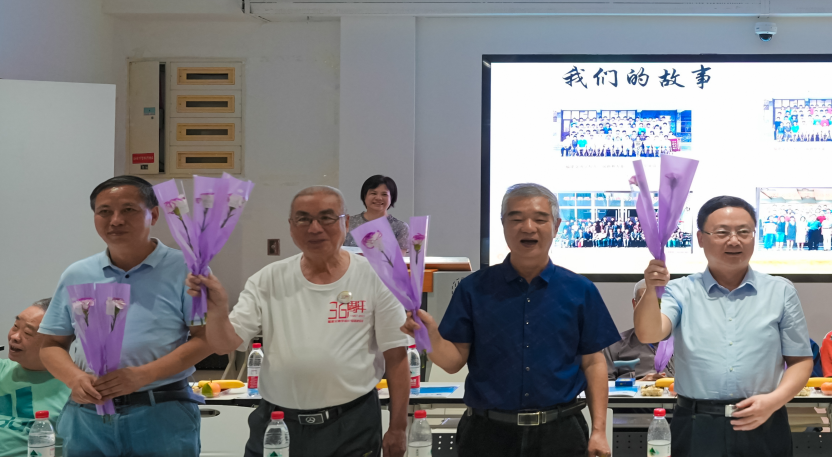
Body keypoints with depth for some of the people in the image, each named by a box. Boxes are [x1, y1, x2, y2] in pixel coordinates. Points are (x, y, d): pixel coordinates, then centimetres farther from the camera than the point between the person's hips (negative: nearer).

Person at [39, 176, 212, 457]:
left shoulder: (184, 269, -2)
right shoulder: (76, 276, 10)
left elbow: (206, 338, -7)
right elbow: (51, 345, 14)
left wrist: (143, 375, -17)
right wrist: (75, 379, -7)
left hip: (163, 415, -3)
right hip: (87, 415, 3)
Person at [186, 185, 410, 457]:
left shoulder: (374, 278, -5)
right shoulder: (268, 280, 1)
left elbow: (396, 357, -1)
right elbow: (225, 345, -3)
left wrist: (398, 429, -1)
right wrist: (217, 311, -24)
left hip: (351, 425, -1)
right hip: (275, 424, 2)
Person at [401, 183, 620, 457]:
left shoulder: (580, 291, 3)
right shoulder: (474, 289, 1)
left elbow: (594, 363, 4)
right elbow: (454, 361, -1)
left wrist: (599, 430, -2)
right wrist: (430, 337, -21)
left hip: (560, 434, 0)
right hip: (488, 434, 0)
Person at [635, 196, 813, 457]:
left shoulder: (781, 293, 6)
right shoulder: (681, 291, 3)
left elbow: (800, 360, 7)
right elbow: (648, 334, -12)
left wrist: (774, 400, -9)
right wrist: (652, 290, -30)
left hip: (762, 428, 1)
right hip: (696, 428, -1)